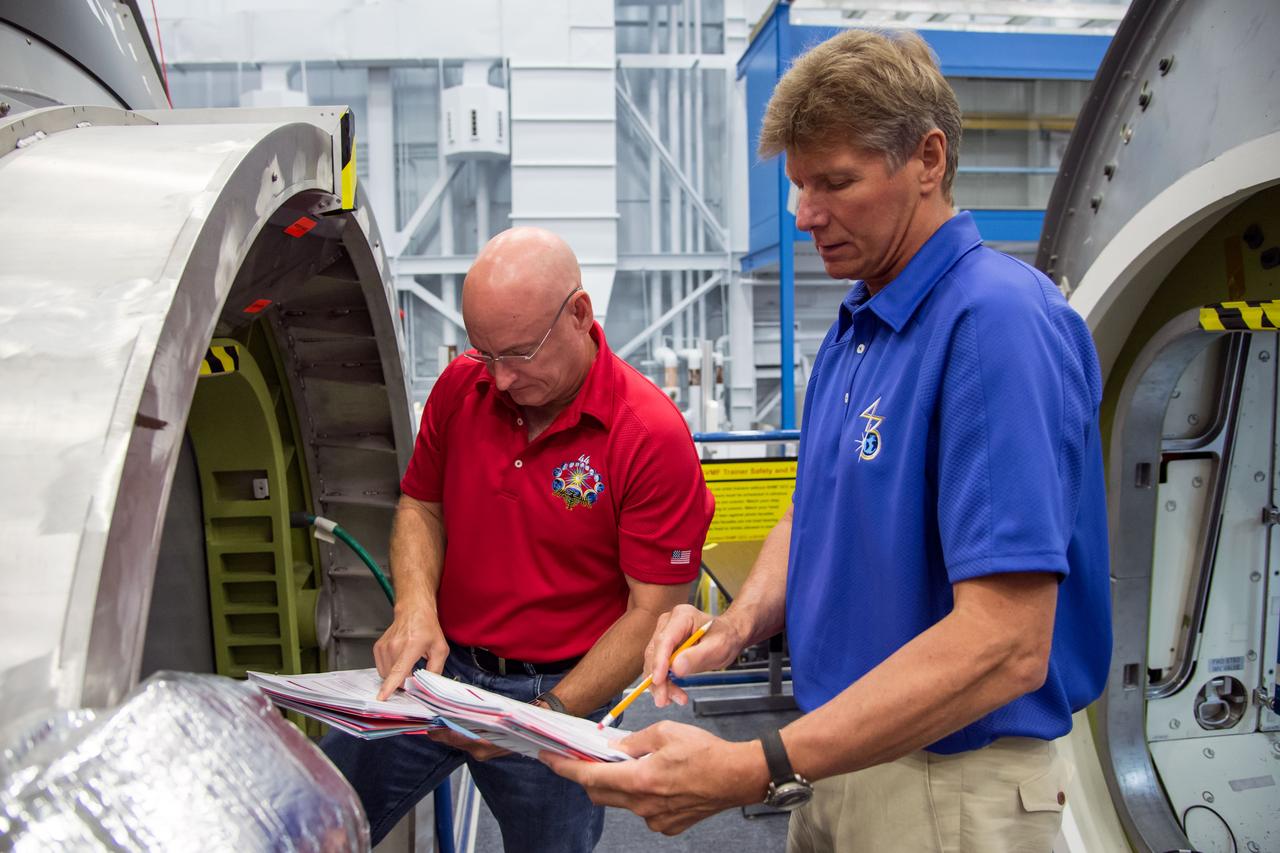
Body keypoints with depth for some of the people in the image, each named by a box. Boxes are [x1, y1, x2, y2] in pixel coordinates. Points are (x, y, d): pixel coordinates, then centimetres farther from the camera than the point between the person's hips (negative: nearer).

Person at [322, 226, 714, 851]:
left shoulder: (652, 436, -18)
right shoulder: (461, 386, -3)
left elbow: (654, 612, -16)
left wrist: (549, 714, -23)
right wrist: (415, 606, -9)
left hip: (556, 689, -3)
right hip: (436, 665, 4)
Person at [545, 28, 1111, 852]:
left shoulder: (998, 321, -23)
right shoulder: (854, 327, 6)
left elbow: (1004, 645, -28)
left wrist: (755, 771, -31)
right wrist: (740, 623, -6)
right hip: (841, 757, 8)